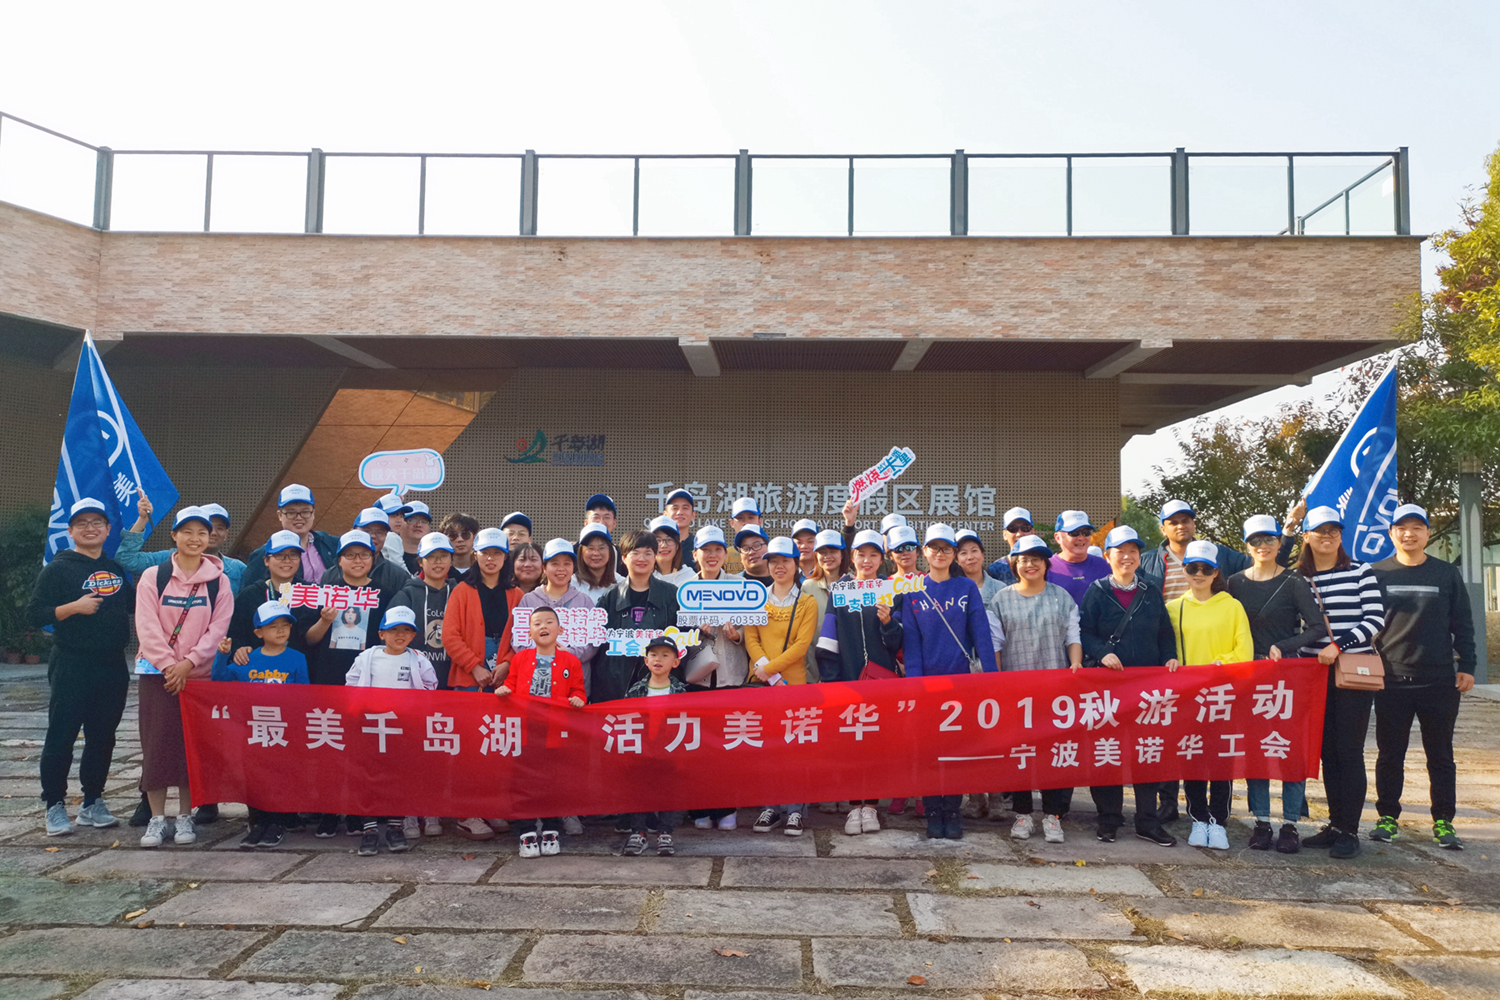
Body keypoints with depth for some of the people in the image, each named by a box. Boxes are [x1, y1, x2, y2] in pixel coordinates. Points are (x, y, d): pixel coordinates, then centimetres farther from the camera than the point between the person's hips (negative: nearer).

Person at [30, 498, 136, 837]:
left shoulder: (117, 568, 13)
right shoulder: (59, 568, -2)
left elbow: (134, 604, 23)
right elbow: (34, 615, -7)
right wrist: (74, 607, -20)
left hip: (112, 667, 5)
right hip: (71, 667, -5)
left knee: (102, 738, 10)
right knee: (61, 737, 0)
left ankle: (92, 803, 20)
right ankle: (55, 806, 10)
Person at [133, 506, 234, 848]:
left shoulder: (219, 581, 4)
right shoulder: (153, 577, 3)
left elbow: (218, 628, -2)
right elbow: (147, 627, -4)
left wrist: (188, 662, -13)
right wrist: (169, 664, -12)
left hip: (200, 674, 0)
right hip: (157, 671, 0)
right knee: (157, 742, -1)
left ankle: (185, 817, 12)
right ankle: (156, 818, 7)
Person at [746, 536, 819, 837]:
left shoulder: (807, 603, 5)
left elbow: (801, 645, -4)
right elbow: (750, 639, 3)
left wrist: (769, 667, -13)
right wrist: (771, 675, -10)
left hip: (793, 681, -2)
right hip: (760, 681, 2)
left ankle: (794, 810, 5)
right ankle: (769, 807, 13)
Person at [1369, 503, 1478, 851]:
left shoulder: (1447, 574, 5)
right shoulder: (1377, 574, 3)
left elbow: (1463, 624, 7)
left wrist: (1466, 666, 0)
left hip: (1439, 680, 1)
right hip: (1391, 681, 0)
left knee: (1441, 755, 8)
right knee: (1390, 754, 7)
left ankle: (1443, 822, 18)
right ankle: (1387, 817, 18)